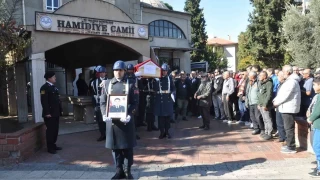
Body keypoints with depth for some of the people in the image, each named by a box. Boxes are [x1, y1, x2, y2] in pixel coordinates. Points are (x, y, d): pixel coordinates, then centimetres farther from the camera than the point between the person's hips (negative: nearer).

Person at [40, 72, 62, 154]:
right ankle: (50, 148, 8)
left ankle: (53, 145, 25)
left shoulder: (53, 87, 16)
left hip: (55, 113, 9)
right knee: (50, 130, -1)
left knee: (55, 130, 13)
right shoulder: (44, 87, -12)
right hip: (49, 114, -9)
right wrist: (47, 113, -21)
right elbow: (44, 101, -18)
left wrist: (59, 111, 16)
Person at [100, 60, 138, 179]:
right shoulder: (107, 83, 8)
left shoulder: (130, 83, 2)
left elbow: (134, 102, -4)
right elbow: (103, 102, 6)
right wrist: (105, 115, -11)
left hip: (125, 120, -2)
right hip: (111, 119, 2)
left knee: (127, 146, 6)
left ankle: (127, 170, 21)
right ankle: (119, 170, 21)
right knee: (115, 146, 8)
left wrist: (128, 115, -19)